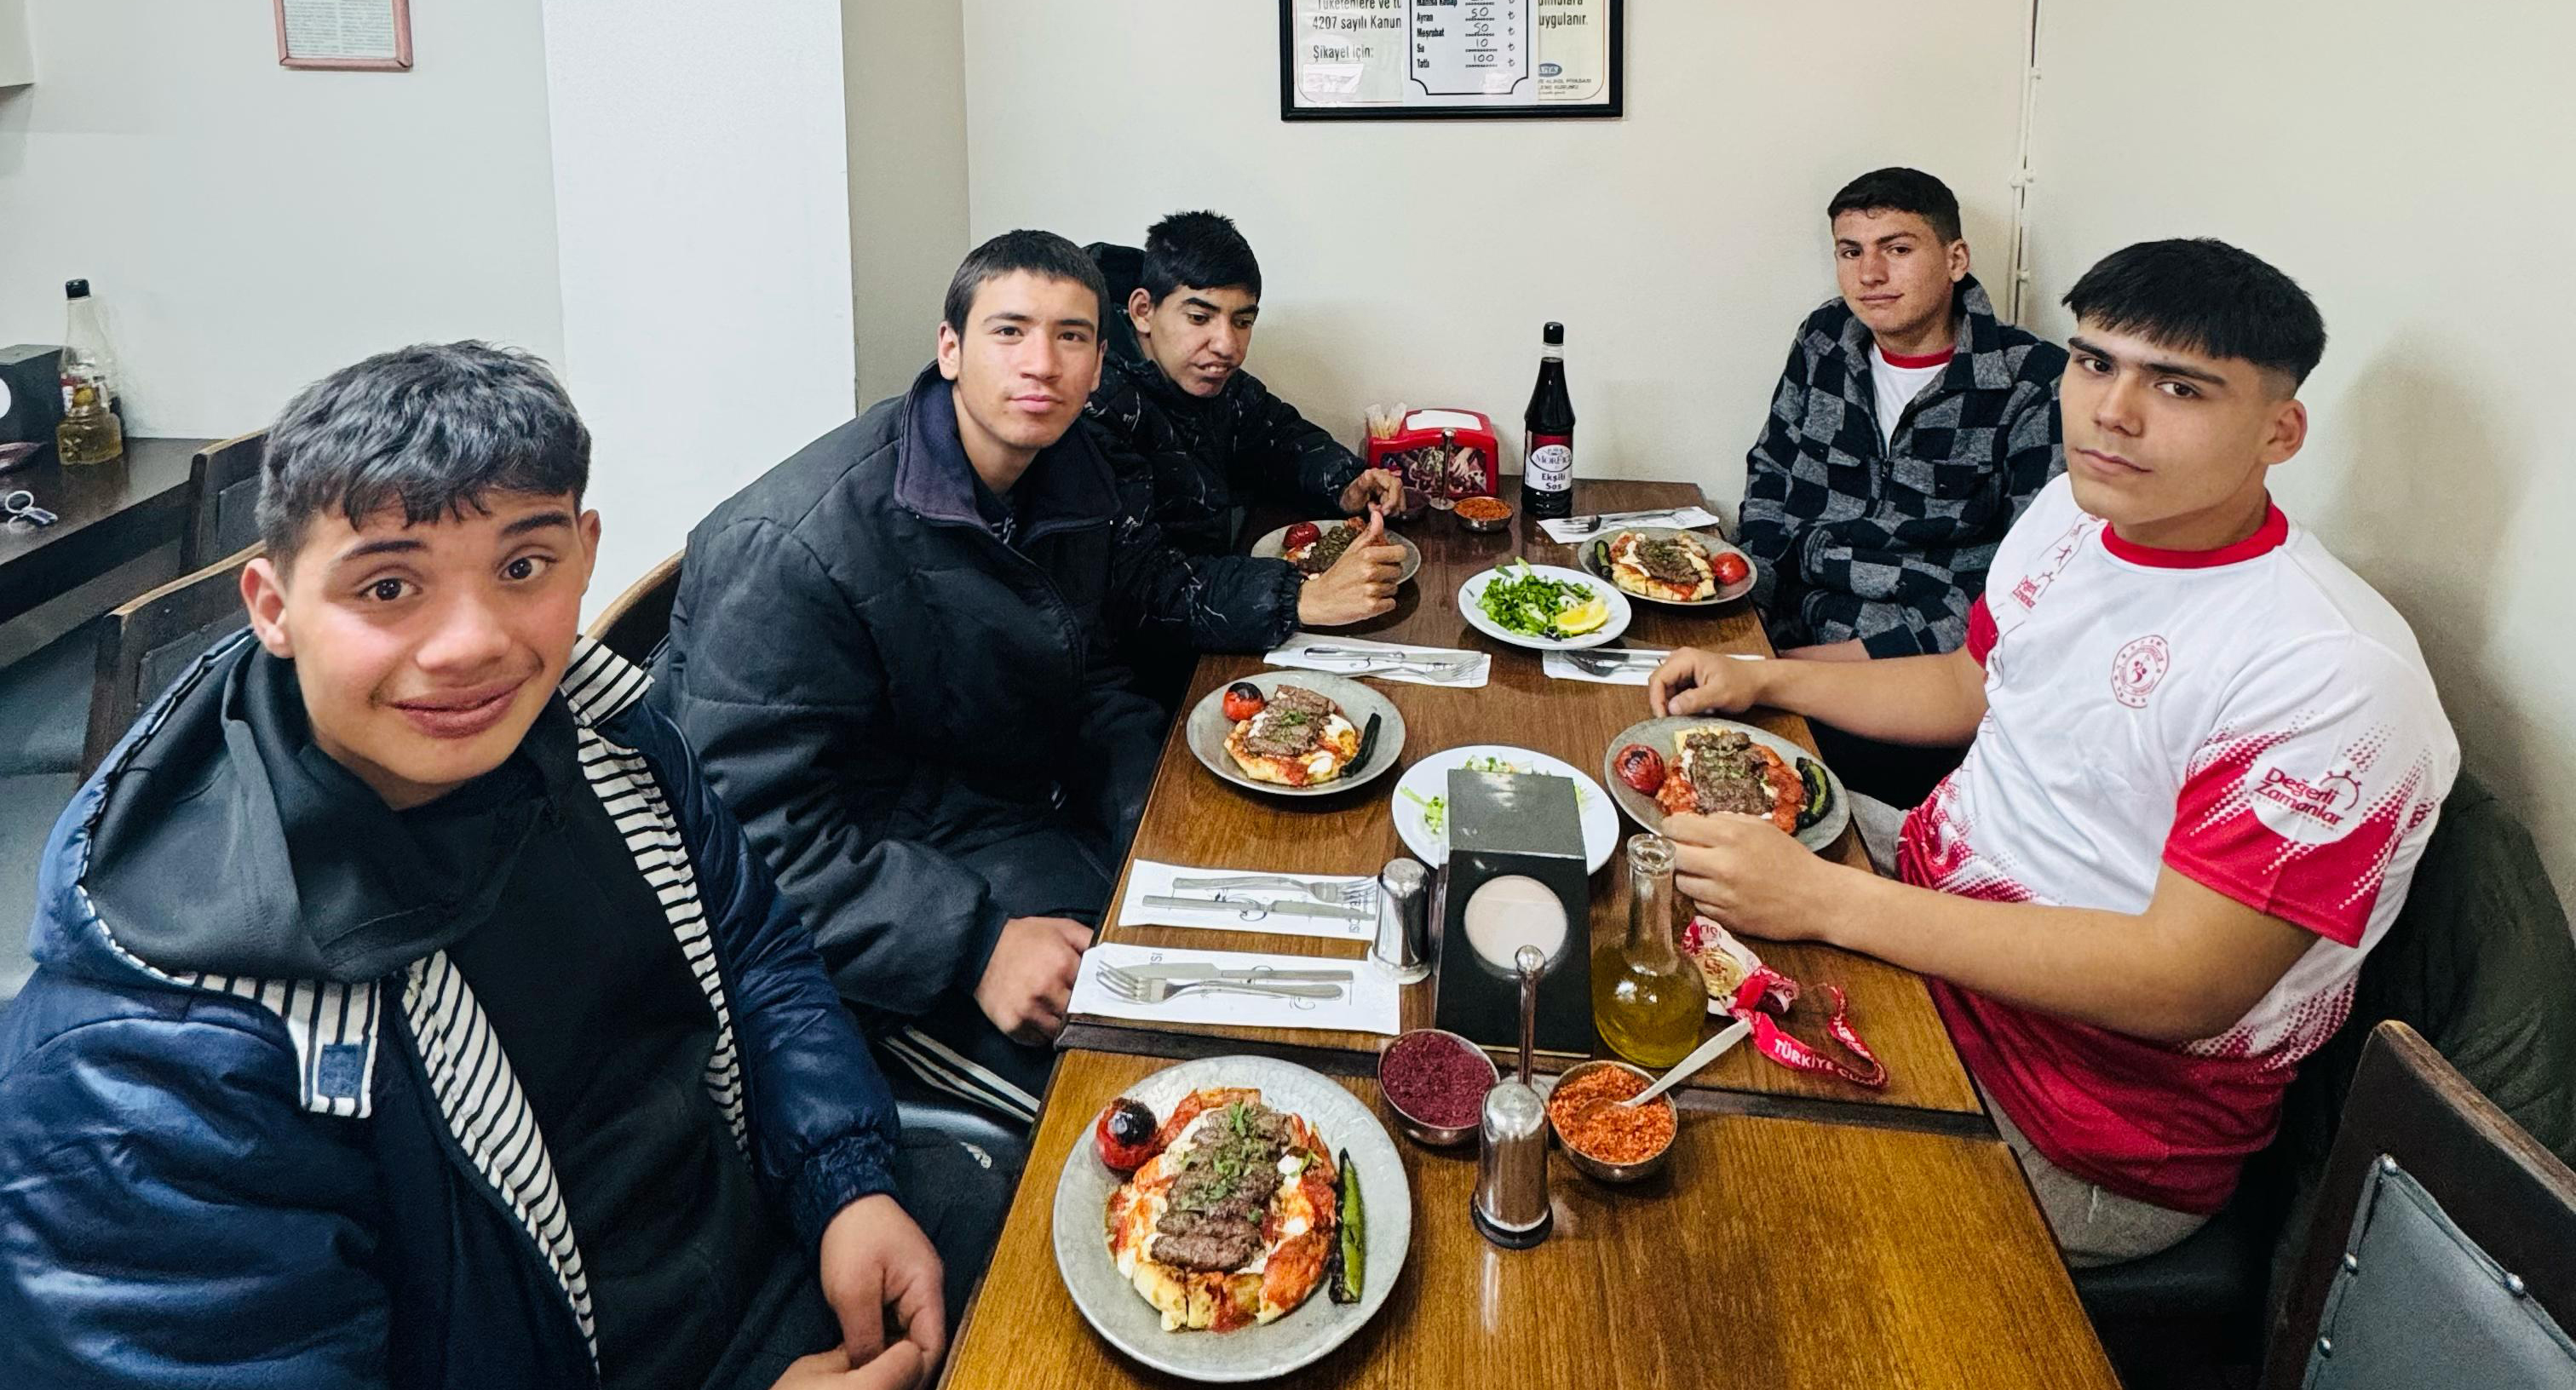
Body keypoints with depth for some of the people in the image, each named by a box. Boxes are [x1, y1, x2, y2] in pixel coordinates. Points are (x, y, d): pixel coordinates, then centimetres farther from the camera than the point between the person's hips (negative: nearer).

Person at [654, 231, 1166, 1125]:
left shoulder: (1072, 487, 2)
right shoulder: (794, 547, -25)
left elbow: (1087, 679, 14)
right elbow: (760, 828, -27)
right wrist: (974, 945, -32)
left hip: (1015, 815, 9)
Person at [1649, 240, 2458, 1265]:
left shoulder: (2328, 677, -28)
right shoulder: (2075, 510, 0)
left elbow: (2183, 986, -31)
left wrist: (1826, 901, -36)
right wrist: (1760, 677, 5)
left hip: (2098, 1143, -8)